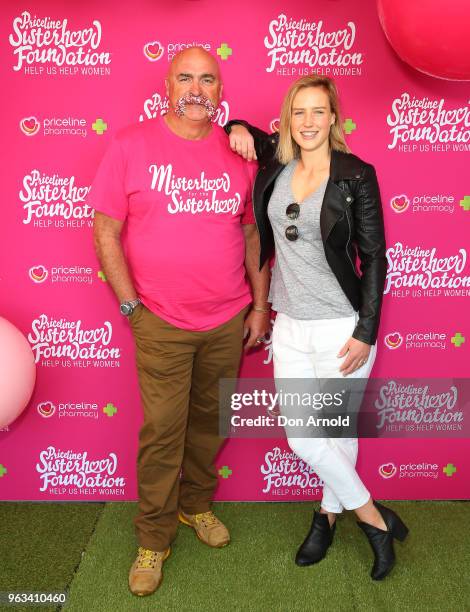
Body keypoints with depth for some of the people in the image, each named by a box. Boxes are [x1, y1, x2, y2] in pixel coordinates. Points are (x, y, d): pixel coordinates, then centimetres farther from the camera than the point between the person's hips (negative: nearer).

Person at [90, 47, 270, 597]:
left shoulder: (239, 151, 5)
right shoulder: (131, 146, -4)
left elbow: (252, 234, 10)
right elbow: (106, 232, -4)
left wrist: (259, 305, 8)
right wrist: (131, 306, -8)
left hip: (229, 322, 3)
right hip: (161, 323, -3)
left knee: (208, 420, 16)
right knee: (162, 432, 5)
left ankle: (196, 504, 40)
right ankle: (153, 538, 24)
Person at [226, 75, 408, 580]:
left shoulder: (356, 175, -8)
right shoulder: (276, 162, 4)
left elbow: (373, 257, -6)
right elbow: (244, 133, 25)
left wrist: (366, 332, -10)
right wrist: (238, 129, 1)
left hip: (342, 327, -4)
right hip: (290, 326, 5)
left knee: (339, 431, 6)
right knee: (302, 438, 9)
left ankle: (330, 511, 34)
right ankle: (374, 517, 31)